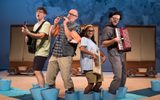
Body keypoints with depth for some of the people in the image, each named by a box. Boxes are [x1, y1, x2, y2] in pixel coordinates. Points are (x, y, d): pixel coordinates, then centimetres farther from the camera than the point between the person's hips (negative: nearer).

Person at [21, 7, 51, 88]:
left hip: (42, 51, -9)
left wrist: (28, 33, -34)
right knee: (38, 71, 14)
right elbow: (34, 36, 23)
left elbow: (41, 36, -24)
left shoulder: (46, 24, -9)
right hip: (37, 51, 9)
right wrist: (28, 37, 0)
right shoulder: (36, 25, 17)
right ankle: (41, 87, 24)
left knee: (37, 71, -16)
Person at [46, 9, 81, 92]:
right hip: (54, 55, 6)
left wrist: (65, 24, -13)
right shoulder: (62, 24, 16)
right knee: (49, 77, 10)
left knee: (66, 78, -8)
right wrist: (55, 24, 9)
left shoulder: (76, 26, -2)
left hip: (65, 56, -6)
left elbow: (69, 37, -18)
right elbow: (53, 33, 23)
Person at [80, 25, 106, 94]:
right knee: (91, 83, -15)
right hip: (89, 66, -8)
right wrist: (92, 54, -22)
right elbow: (82, 49, -17)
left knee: (99, 82, 1)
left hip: (96, 65, 8)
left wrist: (103, 56, 6)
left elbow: (98, 50, 26)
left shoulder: (93, 41, 27)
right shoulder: (84, 39, 1)